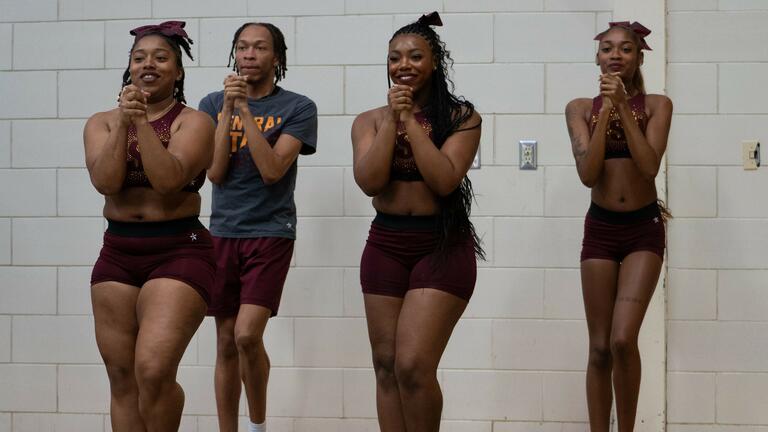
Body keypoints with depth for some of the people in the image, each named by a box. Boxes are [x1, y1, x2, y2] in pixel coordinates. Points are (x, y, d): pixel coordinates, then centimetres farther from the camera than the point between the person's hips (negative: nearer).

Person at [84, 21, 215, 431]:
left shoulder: (194, 122, -3)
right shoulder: (102, 122, 9)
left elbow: (169, 178, -19)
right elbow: (106, 182, -8)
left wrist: (143, 121, -17)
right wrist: (123, 122, -12)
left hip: (178, 252, -4)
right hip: (117, 255, 4)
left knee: (153, 371, -20)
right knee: (122, 379, 6)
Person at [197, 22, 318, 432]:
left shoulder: (297, 108, -3)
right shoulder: (213, 104, 7)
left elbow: (272, 170, -14)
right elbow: (214, 171, -3)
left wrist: (246, 109, -16)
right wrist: (228, 107, -10)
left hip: (271, 233, -3)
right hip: (223, 232, 4)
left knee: (247, 335, -17)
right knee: (226, 342, 6)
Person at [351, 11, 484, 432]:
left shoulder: (461, 117, -3)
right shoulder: (369, 121, 6)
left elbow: (445, 180, -16)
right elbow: (369, 181, -9)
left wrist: (412, 121, -13)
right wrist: (392, 119, -11)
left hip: (443, 245, -4)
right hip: (385, 246, 4)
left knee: (413, 366, -13)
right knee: (386, 366, 6)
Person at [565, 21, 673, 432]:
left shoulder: (656, 104, -1)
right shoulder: (581, 108, 1)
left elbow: (649, 166, -15)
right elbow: (587, 173, -11)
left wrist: (623, 107, -16)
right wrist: (605, 110, -14)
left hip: (644, 229, -2)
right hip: (600, 229, 2)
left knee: (623, 339, -16)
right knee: (599, 348, 3)